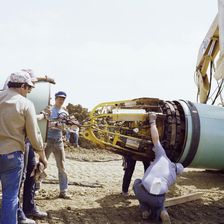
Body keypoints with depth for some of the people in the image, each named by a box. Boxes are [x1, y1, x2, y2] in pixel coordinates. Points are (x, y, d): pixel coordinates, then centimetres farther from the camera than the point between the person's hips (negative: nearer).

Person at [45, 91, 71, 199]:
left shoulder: (65, 113, 12)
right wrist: (56, 124, -31)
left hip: (59, 141, 4)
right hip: (47, 140, -4)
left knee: (62, 166, 2)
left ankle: (63, 192, 6)